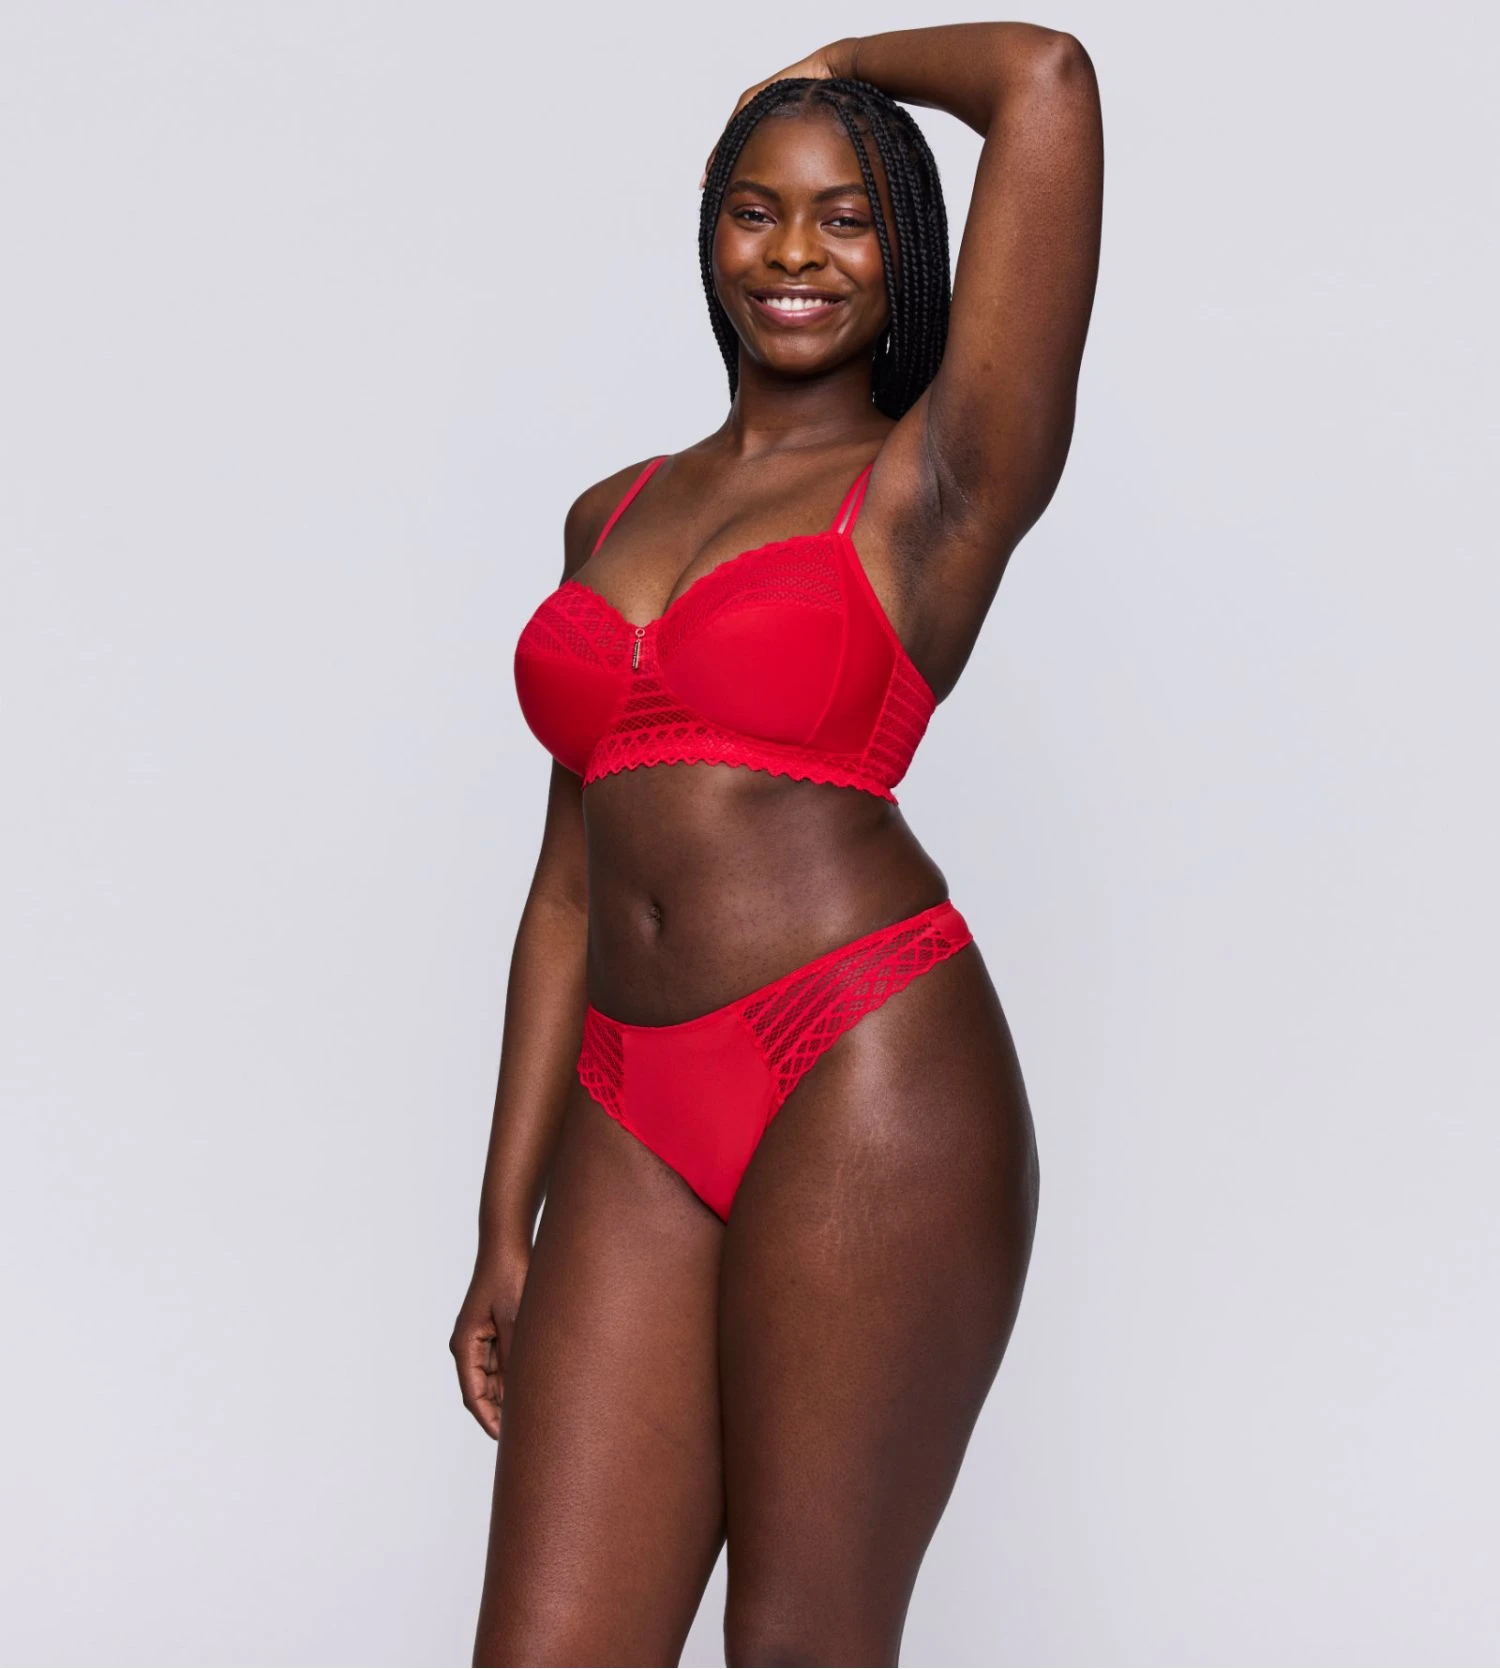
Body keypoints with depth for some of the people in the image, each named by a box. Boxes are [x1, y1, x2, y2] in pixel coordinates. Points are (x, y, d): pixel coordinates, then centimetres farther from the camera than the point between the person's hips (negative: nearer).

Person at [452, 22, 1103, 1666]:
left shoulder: (934, 485, 2)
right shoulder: (612, 516, 18)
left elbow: (1049, 77, -8)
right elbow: (572, 876, 17)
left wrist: (841, 63, 13)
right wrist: (507, 1226, 14)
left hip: (872, 1084, -5)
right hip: (637, 1117, 5)